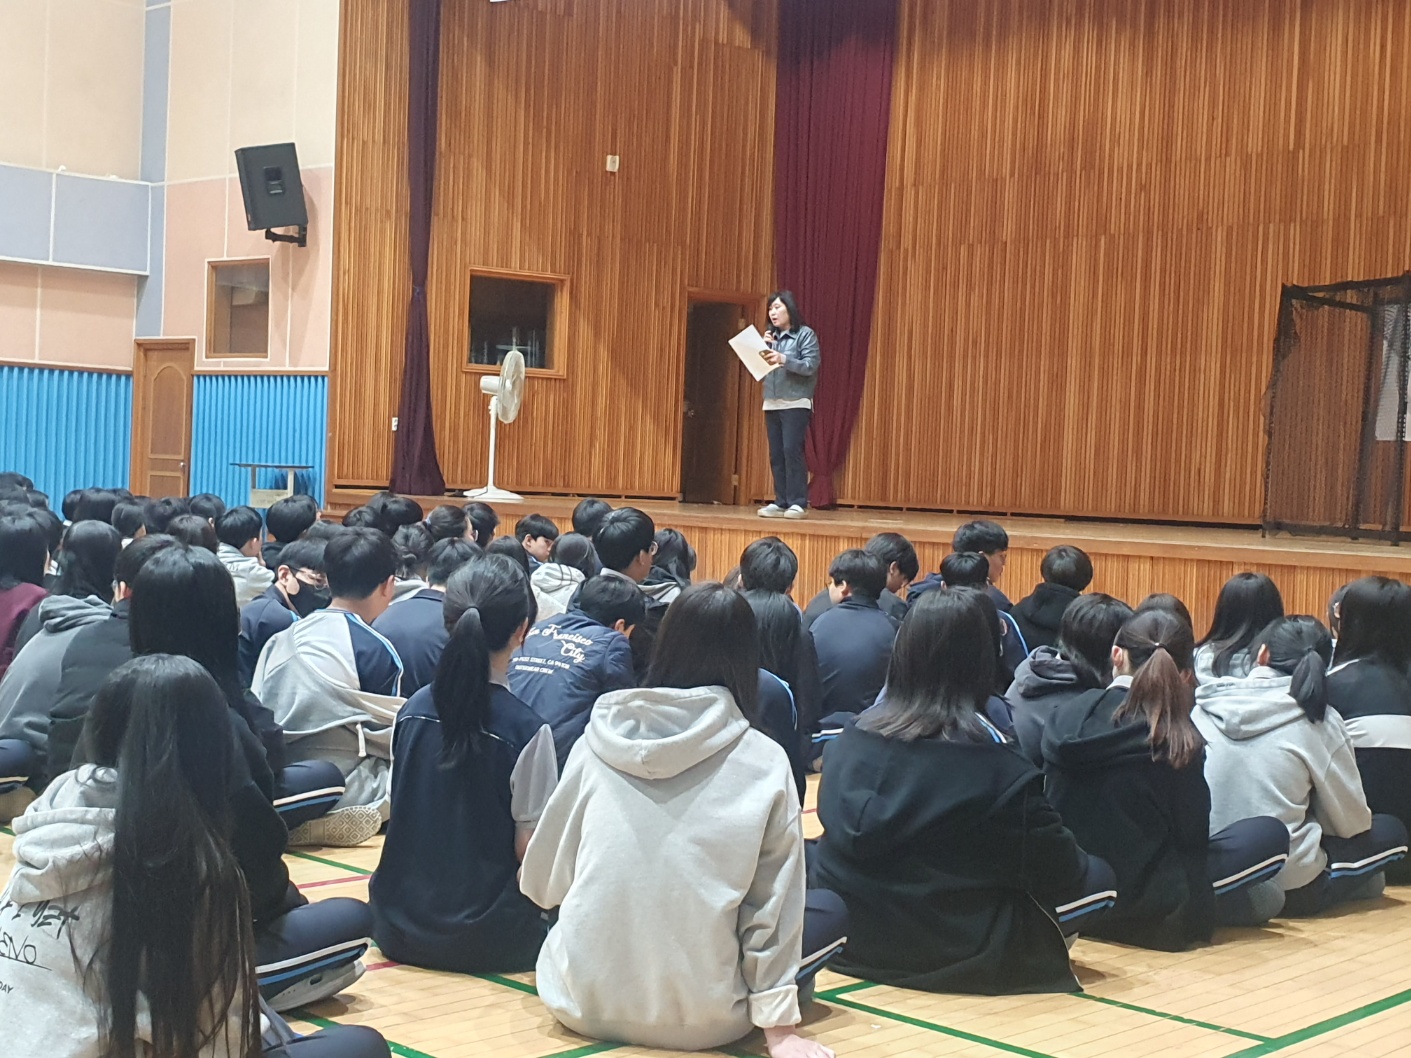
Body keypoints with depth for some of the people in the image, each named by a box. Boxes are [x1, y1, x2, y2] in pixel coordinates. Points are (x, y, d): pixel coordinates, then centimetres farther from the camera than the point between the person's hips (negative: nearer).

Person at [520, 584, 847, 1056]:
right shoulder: (764, 763, -8)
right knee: (831, 910, 18)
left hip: (582, 999, 3)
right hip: (698, 1017, -3)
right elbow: (773, 906, -7)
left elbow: (542, 881, 7)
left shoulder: (598, 739, -1)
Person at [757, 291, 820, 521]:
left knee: (792, 450, -13)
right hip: (772, 403, 6)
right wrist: (764, 347, -2)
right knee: (776, 454, 3)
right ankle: (781, 502, 6)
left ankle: (798, 503, -10)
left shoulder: (805, 334, -2)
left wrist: (784, 360, -24)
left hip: (796, 403, -6)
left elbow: (811, 366, -12)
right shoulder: (770, 336, 17)